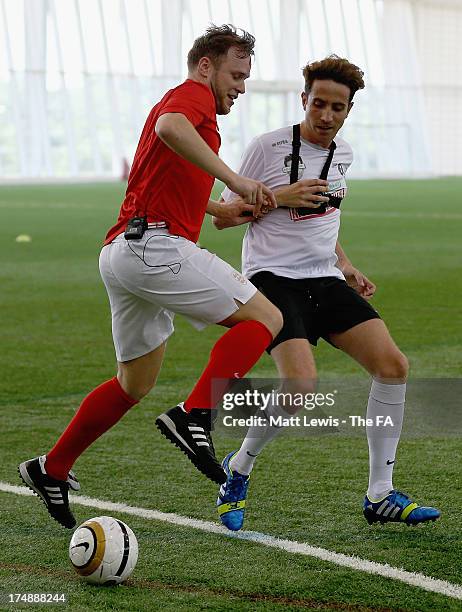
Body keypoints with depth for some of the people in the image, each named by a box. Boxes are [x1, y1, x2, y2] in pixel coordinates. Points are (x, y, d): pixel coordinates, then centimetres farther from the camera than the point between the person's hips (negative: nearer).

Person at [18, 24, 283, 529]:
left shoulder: (179, 102, 29)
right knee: (264, 318, -11)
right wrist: (233, 179, -30)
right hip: (155, 245, -10)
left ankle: (52, 469, 24)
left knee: (135, 384, 19)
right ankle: (194, 416, -24)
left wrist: (227, 208, 34)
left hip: (123, 252, 10)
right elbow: (170, 128, -27)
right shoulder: (193, 95, -2)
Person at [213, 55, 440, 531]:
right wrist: (279, 196, -16)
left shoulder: (342, 153, 11)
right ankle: (238, 470, 1)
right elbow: (222, 217, -4)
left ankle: (380, 496, 2)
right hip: (273, 279, -7)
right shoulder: (268, 147, -8)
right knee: (302, 385, -25)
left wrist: (344, 265, 16)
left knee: (393, 366, -8)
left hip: (324, 281, 7)